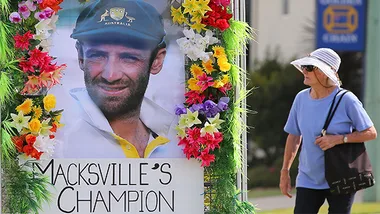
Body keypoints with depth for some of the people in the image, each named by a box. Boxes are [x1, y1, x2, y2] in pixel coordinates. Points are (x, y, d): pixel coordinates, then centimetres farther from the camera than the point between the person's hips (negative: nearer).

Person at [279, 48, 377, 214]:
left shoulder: (346, 100, -11)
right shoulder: (301, 98, 1)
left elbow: (371, 133, -8)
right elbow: (294, 136, 12)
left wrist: (338, 139, -20)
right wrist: (285, 171, 14)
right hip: (308, 180, 3)